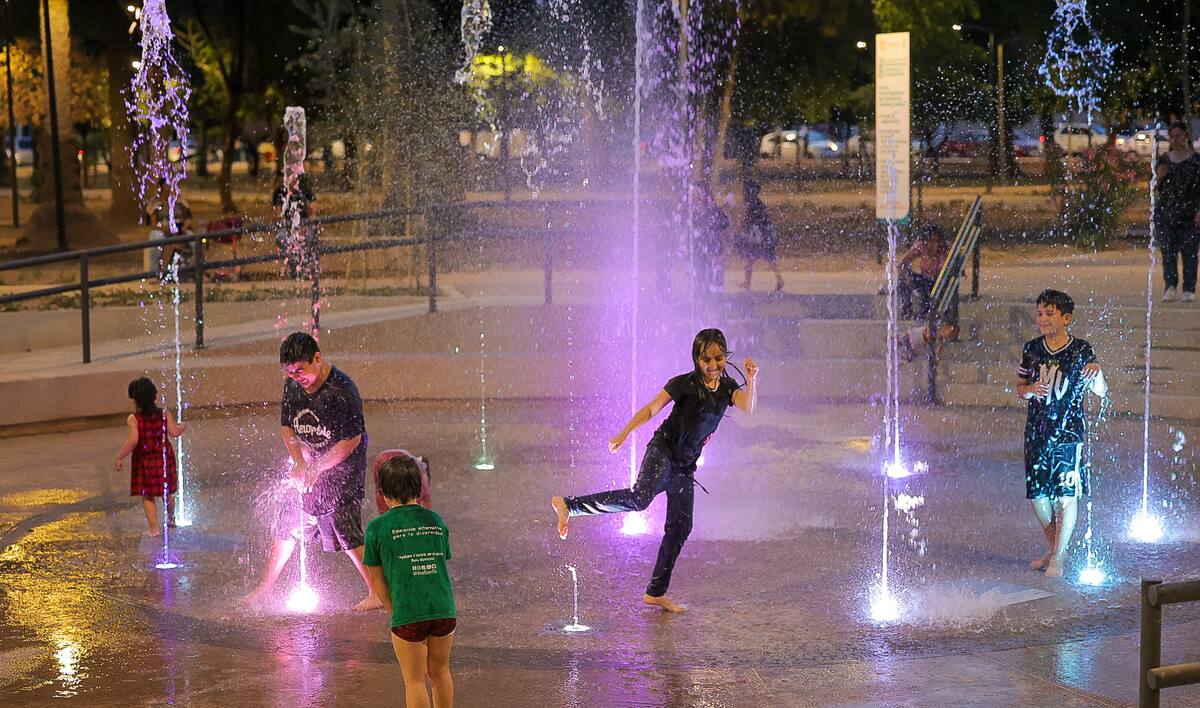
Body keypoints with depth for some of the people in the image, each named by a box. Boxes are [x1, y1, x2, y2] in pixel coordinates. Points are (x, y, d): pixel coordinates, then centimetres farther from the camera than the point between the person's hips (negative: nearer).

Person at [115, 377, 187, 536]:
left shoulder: (133, 419, -15)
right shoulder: (164, 414, -7)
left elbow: (133, 441, -24)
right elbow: (175, 432, -12)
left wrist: (119, 457, -15)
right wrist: (183, 426, 10)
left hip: (144, 462, -3)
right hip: (165, 458, 3)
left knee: (147, 496, 6)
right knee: (167, 492, 22)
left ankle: (155, 528, 1)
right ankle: (171, 519, 40)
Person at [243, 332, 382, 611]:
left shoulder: (342, 390, -23)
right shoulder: (292, 385, -2)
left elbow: (352, 440, -19)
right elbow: (286, 428, 7)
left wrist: (317, 468, -18)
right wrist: (299, 462, -8)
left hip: (342, 473, -6)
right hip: (306, 467, 6)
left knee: (348, 536, -8)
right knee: (285, 529, 11)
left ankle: (377, 594, 4)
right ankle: (266, 586, 26)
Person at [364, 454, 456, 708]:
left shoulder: (377, 528, -4)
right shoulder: (436, 521, 7)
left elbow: (378, 580, 1)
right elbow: (441, 565, 12)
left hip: (408, 616, -4)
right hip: (445, 611, 4)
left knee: (415, 680, 9)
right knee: (440, 672, 21)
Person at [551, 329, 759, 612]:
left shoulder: (728, 387, 7)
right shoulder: (685, 383, -8)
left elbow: (748, 407, -10)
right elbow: (651, 409, -11)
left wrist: (752, 380, -27)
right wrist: (623, 434, -20)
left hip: (685, 466, 6)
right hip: (663, 451, -6)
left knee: (680, 527, 8)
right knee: (640, 497, -33)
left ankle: (656, 592, 18)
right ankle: (568, 505, -30)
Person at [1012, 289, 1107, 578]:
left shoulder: (1081, 350, -4)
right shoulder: (1031, 349, 5)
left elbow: (1101, 392, 0)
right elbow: (1019, 388, 13)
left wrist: (1097, 372, -20)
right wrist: (1031, 389, -9)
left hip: (1069, 432, -4)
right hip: (1037, 432, 4)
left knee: (1066, 497, -3)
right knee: (1037, 495, 8)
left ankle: (1057, 559, 7)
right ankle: (1054, 549, 30)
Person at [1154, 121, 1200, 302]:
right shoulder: (1163, 161, 11)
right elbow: (1157, 189, 15)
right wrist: (1160, 176, -6)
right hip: (1166, 213, 3)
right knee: (1168, 252, -2)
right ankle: (1170, 286, 0)